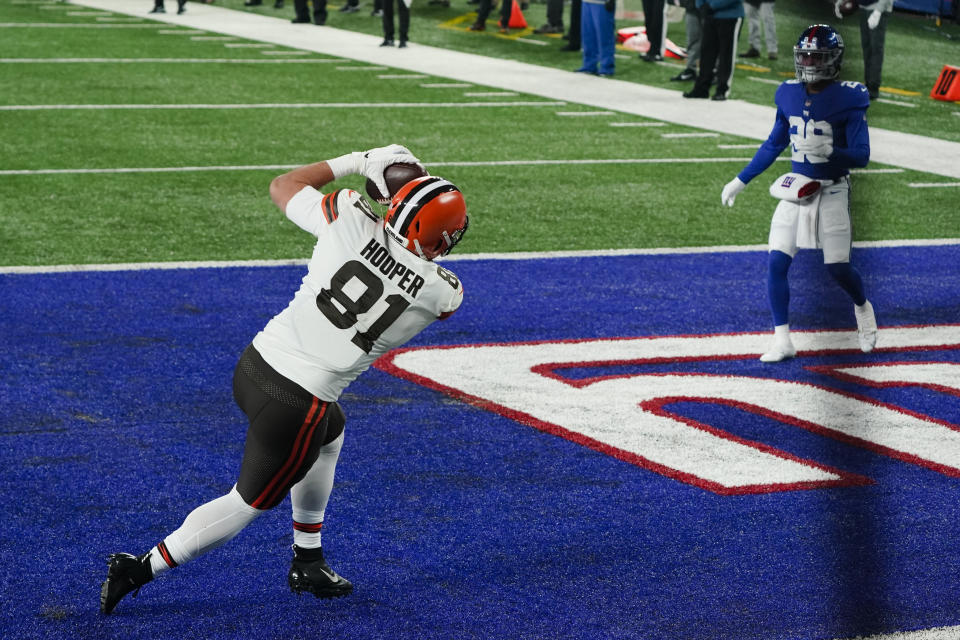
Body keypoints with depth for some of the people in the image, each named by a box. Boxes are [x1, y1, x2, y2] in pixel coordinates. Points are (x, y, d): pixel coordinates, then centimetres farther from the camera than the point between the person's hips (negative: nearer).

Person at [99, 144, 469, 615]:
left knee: (330, 434, 33)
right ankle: (139, 570, 15)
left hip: (254, 365, 5)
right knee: (249, 502, 17)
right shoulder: (440, 293, -11)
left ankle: (307, 565, 41)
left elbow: (282, 187, 10)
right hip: (295, 407, -5)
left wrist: (356, 162, 15)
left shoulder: (351, 222, -9)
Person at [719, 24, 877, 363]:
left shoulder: (848, 99, -14)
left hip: (831, 192, -4)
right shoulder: (789, 95, 1)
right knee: (776, 262, -7)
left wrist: (828, 150, -33)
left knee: (837, 268, 1)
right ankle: (782, 341, 2)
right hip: (796, 189, 4)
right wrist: (740, 180, 15)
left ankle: (863, 308, 35)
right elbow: (773, 145, 14)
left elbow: (861, 156, -15)